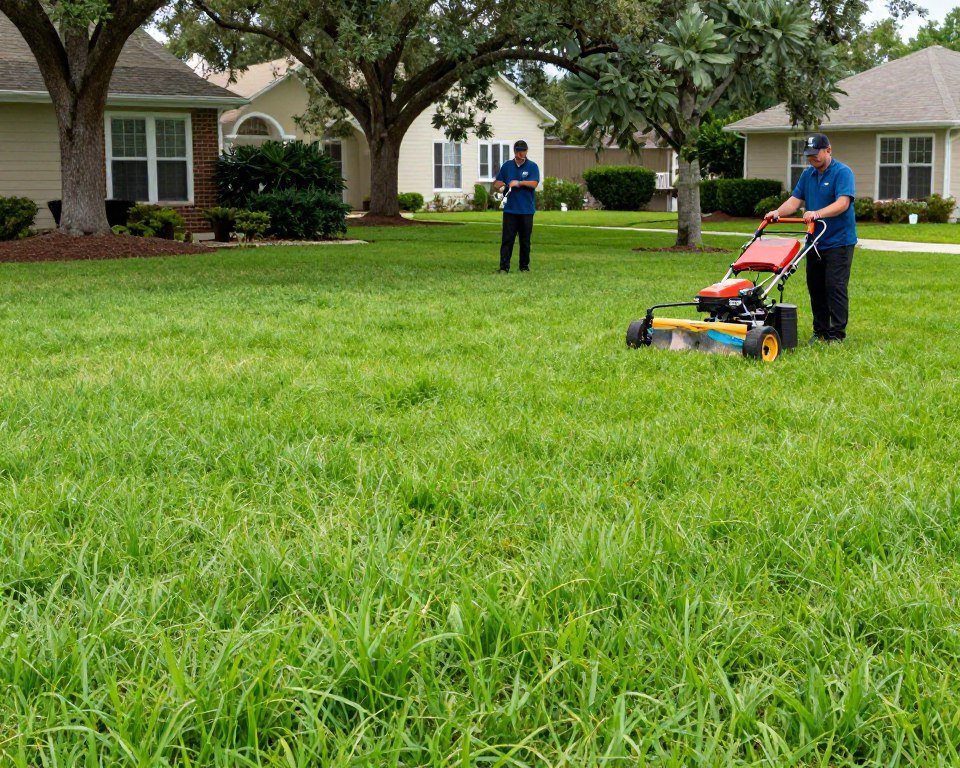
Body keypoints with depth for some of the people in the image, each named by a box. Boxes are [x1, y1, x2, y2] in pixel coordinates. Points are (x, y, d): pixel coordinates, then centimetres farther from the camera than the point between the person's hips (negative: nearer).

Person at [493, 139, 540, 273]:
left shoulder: (532, 166, 3)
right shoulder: (507, 166, 11)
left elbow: (534, 183, -10)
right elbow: (497, 183, 14)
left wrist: (519, 183, -17)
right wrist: (499, 185, -7)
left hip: (526, 210, -1)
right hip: (510, 209, 1)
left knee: (525, 240, 5)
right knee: (507, 239, -5)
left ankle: (524, 266, 15)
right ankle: (504, 267, -5)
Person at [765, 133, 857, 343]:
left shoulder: (842, 172, -10)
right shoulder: (808, 174, 11)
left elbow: (843, 203, -23)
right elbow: (795, 199, 8)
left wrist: (817, 213, -36)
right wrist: (778, 212, -11)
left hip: (838, 241, -7)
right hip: (815, 241, 7)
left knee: (835, 287, -8)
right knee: (815, 287, 9)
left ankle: (836, 335, -4)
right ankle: (820, 331, 18)